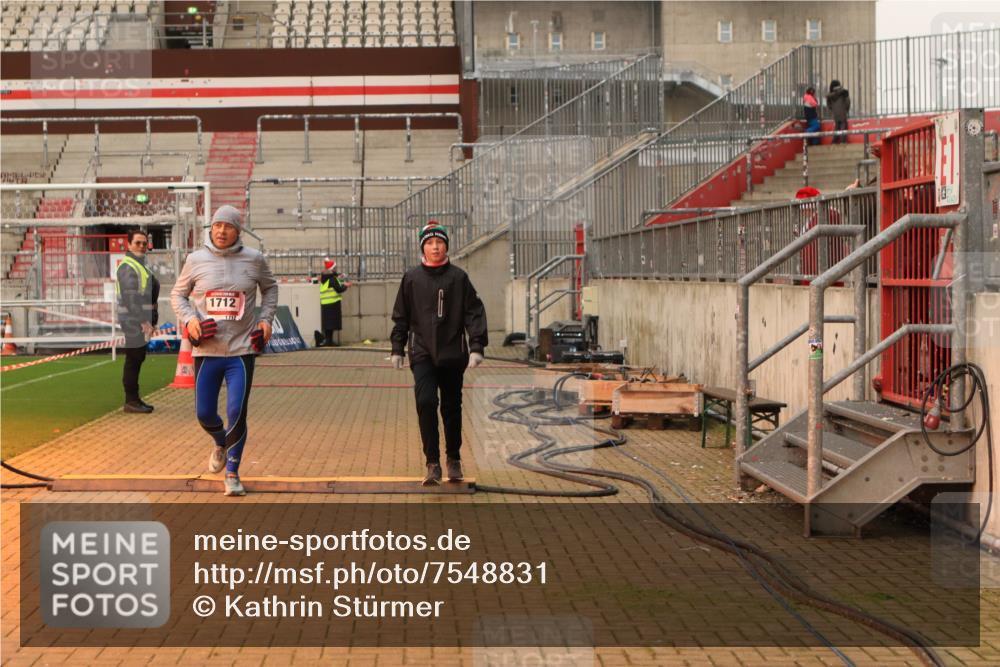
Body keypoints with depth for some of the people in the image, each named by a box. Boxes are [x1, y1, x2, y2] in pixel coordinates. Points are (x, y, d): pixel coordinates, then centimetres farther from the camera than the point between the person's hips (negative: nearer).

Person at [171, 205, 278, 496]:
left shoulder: (254, 259, 0)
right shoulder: (196, 259, 0)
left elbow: (270, 287, 19)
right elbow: (178, 294, 12)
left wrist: (266, 318, 6)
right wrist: (188, 319, -6)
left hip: (241, 351, -1)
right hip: (206, 351, 1)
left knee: (237, 414, -6)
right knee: (204, 414, 5)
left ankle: (232, 473, 12)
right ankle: (221, 444, 40)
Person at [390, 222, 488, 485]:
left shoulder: (458, 277, 1)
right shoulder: (411, 278, 4)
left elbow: (474, 313, 0)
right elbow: (401, 317, 10)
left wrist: (477, 347, -9)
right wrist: (397, 349, 7)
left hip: (453, 354, 0)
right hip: (422, 354, 0)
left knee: (452, 409, 10)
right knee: (426, 402, -17)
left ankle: (454, 460, 27)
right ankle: (433, 463, -11)